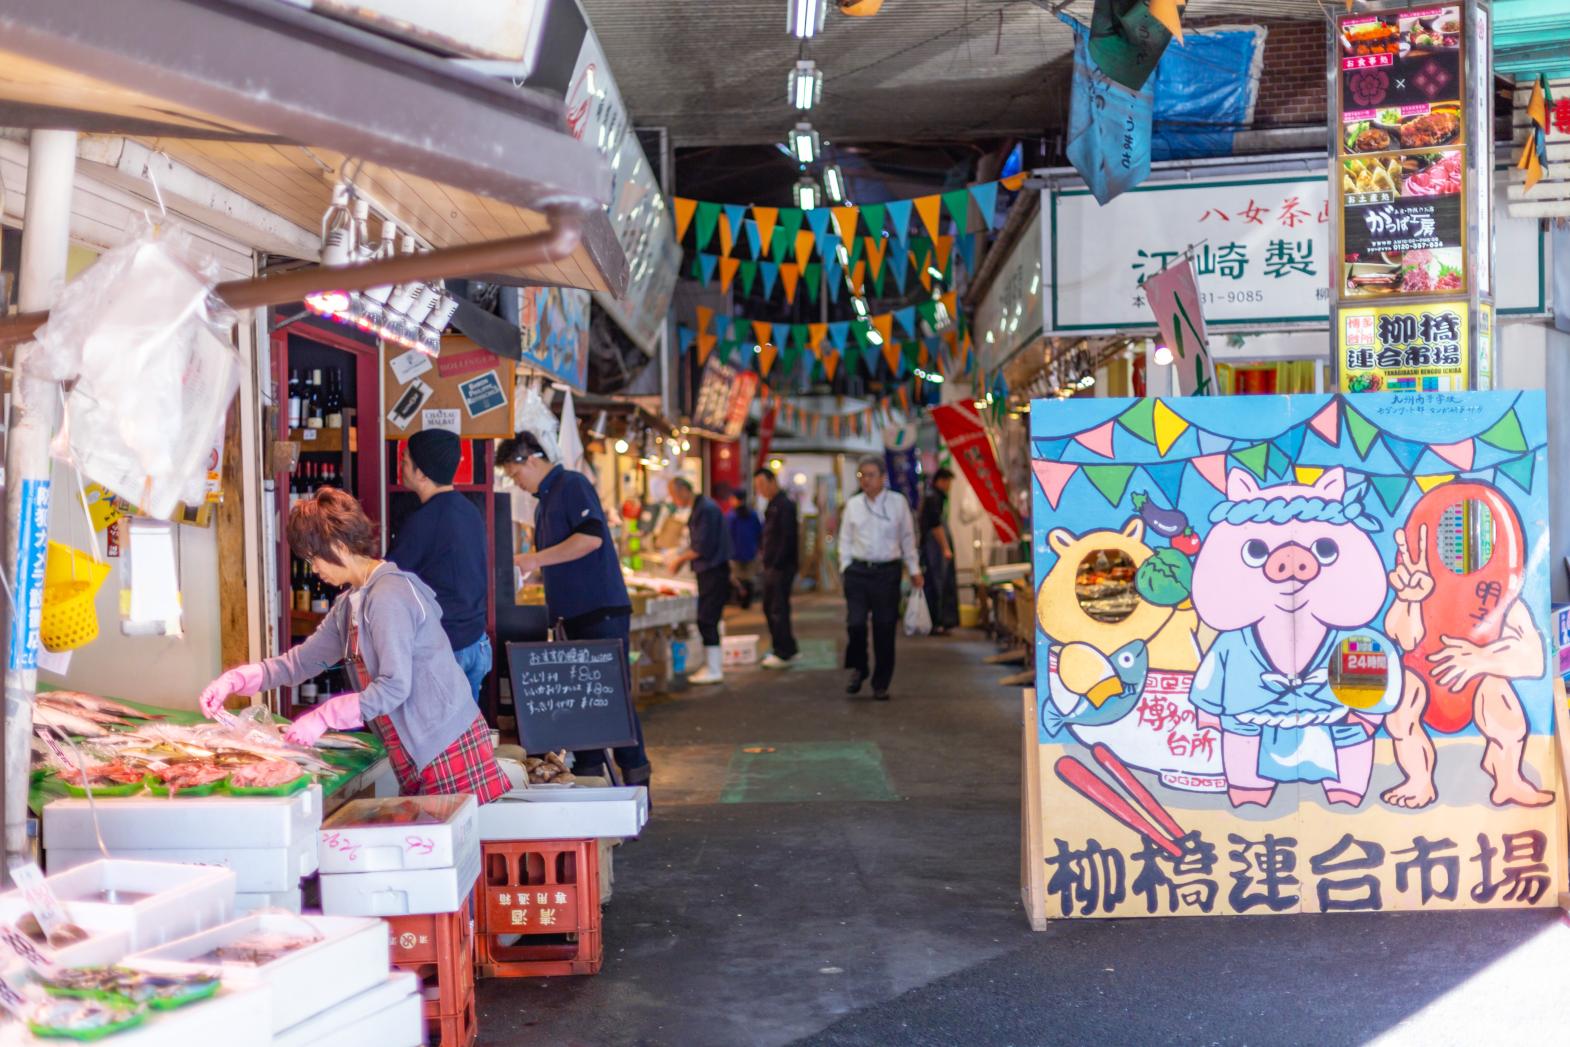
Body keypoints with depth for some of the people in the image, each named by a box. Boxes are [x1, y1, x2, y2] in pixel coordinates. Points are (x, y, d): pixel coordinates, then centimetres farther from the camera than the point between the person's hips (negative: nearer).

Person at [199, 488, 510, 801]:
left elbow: (394, 686, -20)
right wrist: (235, 680, 7)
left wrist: (325, 718, -16)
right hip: (416, 752, 9)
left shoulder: (388, 595, -16)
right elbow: (302, 661, 17)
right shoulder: (350, 604, 14)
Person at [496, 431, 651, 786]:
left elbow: (591, 537, -20)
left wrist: (536, 559, -17)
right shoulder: (543, 503, 20)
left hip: (602, 611, -9)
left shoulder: (572, 485, -7)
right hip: (574, 615, 9)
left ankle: (636, 781, 0)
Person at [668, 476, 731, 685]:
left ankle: (713, 670, -2)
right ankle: (714, 663, 19)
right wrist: (681, 558, 10)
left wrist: (680, 559, -9)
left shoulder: (707, 509, -17)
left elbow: (703, 547, -20)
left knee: (707, 620, -7)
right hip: (707, 571, 10)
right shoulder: (697, 508, 14)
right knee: (708, 620, 13)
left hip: (714, 571, -10)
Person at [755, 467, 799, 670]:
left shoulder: (785, 505, -14)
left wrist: (776, 564, -20)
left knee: (779, 610, -6)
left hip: (781, 567, -10)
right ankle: (783, 649, 22)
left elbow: (788, 538, -20)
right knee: (769, 608, 14)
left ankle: (783, 654, 1)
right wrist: (767, 562, 13)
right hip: (771, 566, 10)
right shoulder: (772, 506, 16)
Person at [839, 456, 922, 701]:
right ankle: (858, 669, 17)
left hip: (887, 571, -1)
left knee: (885, 628, 1)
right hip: (858, 570, 1)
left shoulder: (898, 502, 3)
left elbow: (908, 538, 8)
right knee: (855, 623, -10)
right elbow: (845, 540, 12)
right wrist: (845, 567, 4)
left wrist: (914, 570, 9)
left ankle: (881, 684, 14)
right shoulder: (852, 505, 7)